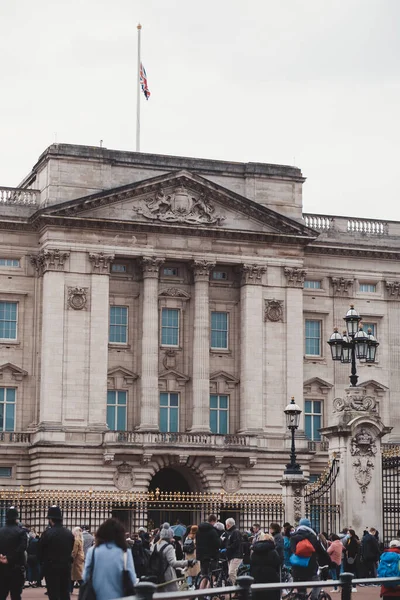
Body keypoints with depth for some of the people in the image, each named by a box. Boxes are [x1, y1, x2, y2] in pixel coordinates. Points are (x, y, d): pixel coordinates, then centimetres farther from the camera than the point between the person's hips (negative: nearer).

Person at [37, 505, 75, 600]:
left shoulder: (47, 533, -14)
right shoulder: (69, 533, 2)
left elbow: (40, 551, -7)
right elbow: (71, 549, 7)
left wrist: (42, 562, 11)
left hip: (51, 567, -4)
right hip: (66, 566, 5)